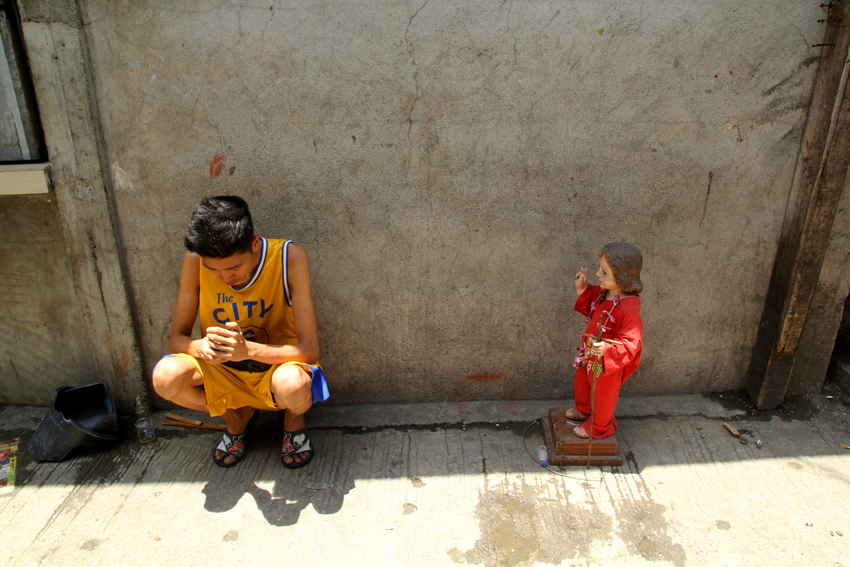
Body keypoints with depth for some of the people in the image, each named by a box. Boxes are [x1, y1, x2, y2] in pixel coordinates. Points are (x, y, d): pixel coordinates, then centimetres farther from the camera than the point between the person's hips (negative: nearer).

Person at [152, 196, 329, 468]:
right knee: (165, 377, -26)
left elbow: (309, 349, -24)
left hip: (276, 366, -3)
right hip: (222, 373, 3)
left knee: (292, 385, -37)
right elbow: (175, 338, -8)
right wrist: (199, 346, -32)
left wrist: (248, 349, -40)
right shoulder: (195, 260, -14)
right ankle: (236, 417, 8)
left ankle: (293, 418, 5)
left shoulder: (289, 257, -23)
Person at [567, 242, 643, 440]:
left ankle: (598, 427, 47)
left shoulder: (629, 309, -37)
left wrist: (607, 350, -51)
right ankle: (583, 410, 61)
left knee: (602, 395, 19)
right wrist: (582, 290, -5)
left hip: (609, 364, -8)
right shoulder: (604, 293, -11)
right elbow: (591, 309, 10)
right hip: (590, 356, 8)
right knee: (582, 381, 31)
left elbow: (631, 343, -37)